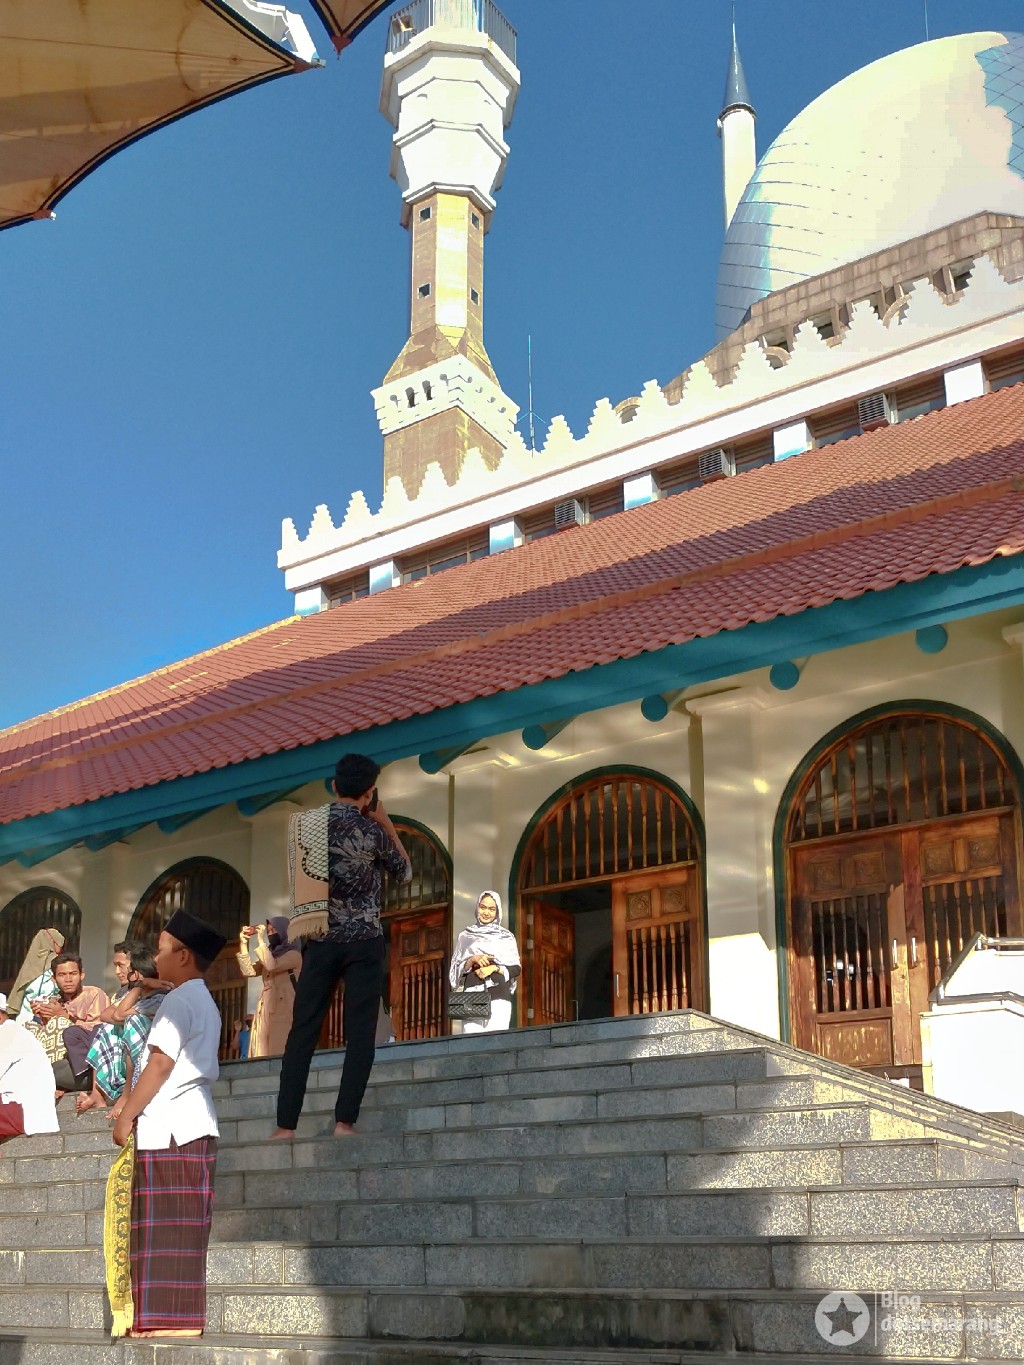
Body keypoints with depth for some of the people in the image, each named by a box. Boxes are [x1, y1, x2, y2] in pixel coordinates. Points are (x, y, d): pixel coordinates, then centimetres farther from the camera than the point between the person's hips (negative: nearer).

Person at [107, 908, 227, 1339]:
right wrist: (132, 1098, 18)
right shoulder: (204, 1003, 19)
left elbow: (162, 1063, -17)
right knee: (179, 1230, 9)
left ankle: (168, 1318, -6)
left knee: (164, 1228, -7)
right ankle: (181, 1318, 11)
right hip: (192, 1124, 9)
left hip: (168, 1125, -9)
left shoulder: (178, 1000, -11)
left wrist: (128, 1114, -12)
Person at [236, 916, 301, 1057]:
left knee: (280, 1052, -15)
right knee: (263, 1053, -1)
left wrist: (261, 940, -10)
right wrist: (244, 943, 4)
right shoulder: (271, 955, 23)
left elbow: (272, 966, -16)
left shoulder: (293, 954, 1)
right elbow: (248, 970, 11)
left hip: (284, 1009, -7)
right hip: (266, 1009, 7)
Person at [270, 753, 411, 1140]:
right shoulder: (371, 831, -7)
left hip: (320, 940, 3)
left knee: (302, 1032, 4)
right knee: (360, 1034, 0)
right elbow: (404, 872, 11)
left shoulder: (306, 824, 4)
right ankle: (344, 1120, -7)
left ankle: (286, 1123, 1)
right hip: (364, 941, -3)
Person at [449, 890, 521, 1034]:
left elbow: (516, 968, 9)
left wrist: (495, 968, -6)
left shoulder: (506, 937, 13)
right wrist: (473, 960, -6)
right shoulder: (465, 936, 16)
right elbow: (456, 968, 12)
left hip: (499, 996, -1)